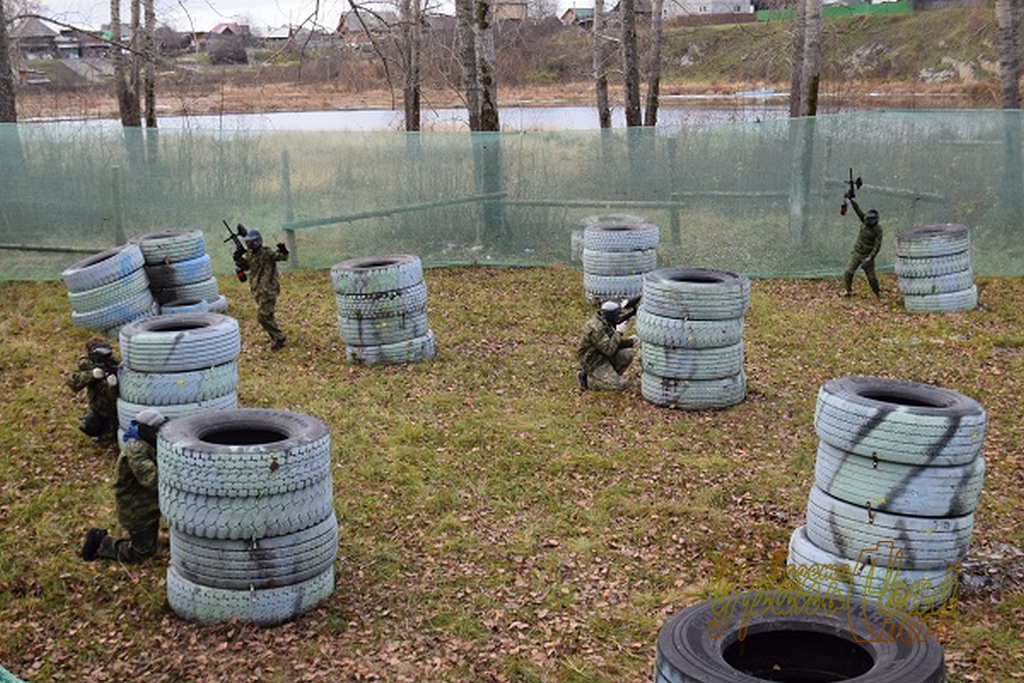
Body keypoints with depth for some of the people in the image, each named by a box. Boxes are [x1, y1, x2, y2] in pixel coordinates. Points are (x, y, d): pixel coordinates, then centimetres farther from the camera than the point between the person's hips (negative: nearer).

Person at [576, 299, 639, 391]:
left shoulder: (606, 322, 2)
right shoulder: (595, 329, -28)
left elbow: (614, 342, 14)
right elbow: (609, 350, -30)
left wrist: (630, 341, -1)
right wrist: (618, 333, -22)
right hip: (594, 362, -9)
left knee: (628, 355, -2)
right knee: (620, 385, -14)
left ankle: (610, 376, 8)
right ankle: (589, 380, -2)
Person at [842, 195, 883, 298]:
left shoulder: (877, 229, -17)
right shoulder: (865, 221, -3)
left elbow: (877, 246, -18)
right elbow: (857, 208, -8)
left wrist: (869, 258, -24)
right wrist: (851, 199, -19)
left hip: (867, 255, -4)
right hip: (856, 253, 4)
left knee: (871, 277, 1)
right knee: (848, 272, -5)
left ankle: (878, 292, 22)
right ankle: (848, 290, 7)